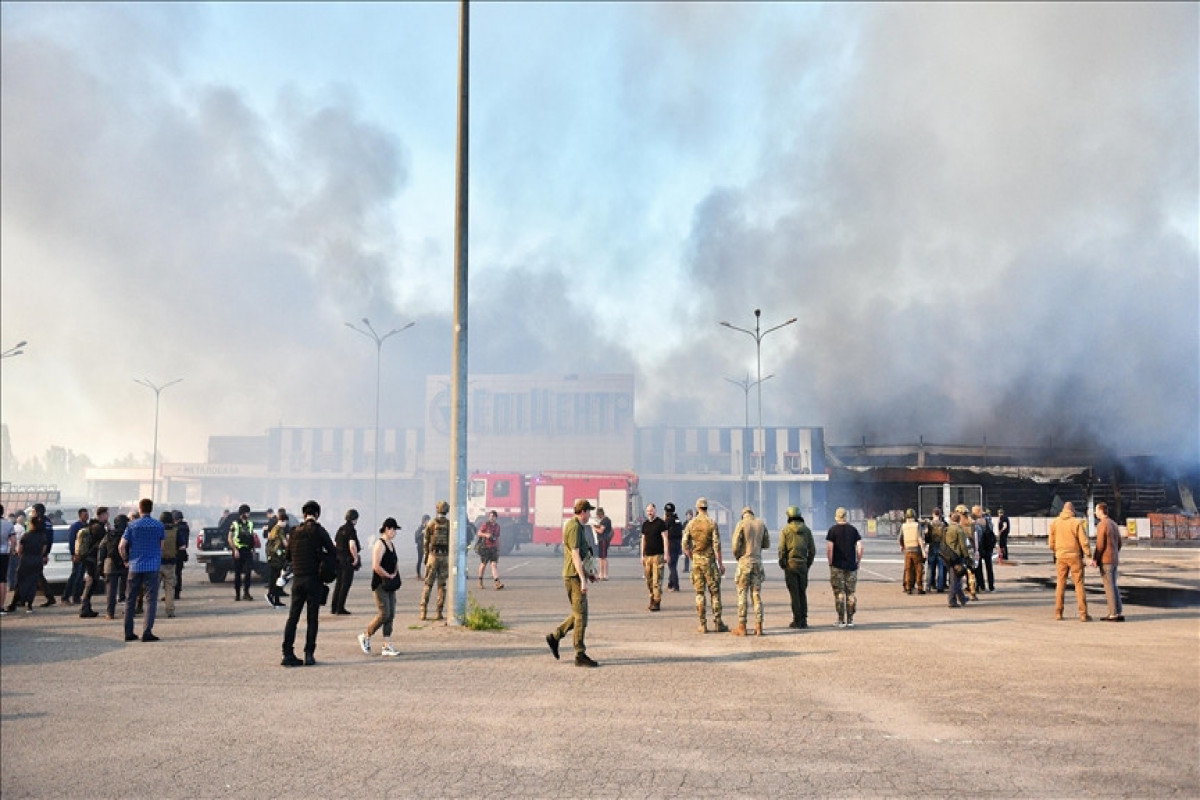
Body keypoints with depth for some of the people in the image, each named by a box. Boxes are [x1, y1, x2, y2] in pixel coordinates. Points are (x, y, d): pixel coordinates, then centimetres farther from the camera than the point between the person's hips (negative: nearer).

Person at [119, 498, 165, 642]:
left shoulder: (132, 525, -1)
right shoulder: (159, 525, 0)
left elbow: (121, 546, -5)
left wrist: (126, 559, 11)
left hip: (135, 567, 1)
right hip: (152, 567, -1)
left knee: (130, 600, 11)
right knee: (151, 600, -1)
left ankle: (129, 633, 13)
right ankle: (147, 632, -10)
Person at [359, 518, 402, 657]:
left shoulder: (392, 544, 13)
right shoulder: (380, 545, -15)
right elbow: (376, 567, -24)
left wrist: (395, 574, 7)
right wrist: (389, 576, -15)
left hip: (390, 585, 9)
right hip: (380, 584, -9)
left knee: (391, 615, 6)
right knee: (384, 614, -10)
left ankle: (387, 647, 9)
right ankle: (366, 637, 10)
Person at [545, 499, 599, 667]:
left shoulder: (578, 526, 18)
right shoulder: (574, 527, -15)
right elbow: (575, 555, -22)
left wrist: (587, 573, 24)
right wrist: (583, 580, -25)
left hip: (578, 574, 10)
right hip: (574, 576, -10)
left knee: (579, 613, 14)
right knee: (581, 615, -6)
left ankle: (554, 636, 20)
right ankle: (580, 655, -2)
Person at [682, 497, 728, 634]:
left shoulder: (691, 524, 2)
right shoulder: (712, 523, -6)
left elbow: (685, 546, 1)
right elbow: (716, 545, -10)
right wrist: (720, 563, -5)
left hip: (696, 561, 2)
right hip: (710, 561, -2)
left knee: (699, 593, 5)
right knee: (715, 592, 4)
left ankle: (703, 625, 5)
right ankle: (718, 623, 5)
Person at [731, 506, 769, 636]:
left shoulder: (741, 524, -7)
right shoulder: (761, 523, 6)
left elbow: (736, 544, -12)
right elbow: (767, 544, 12)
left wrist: (736, 555, 6)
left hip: (744, 562, -4)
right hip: (758, 562, 4)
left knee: (742, 594, 1)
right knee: (757, 594, 7)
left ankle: (742, 627, 1)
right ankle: (758, 625, 4)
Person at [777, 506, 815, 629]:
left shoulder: (786, 530, -4)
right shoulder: (806, 530, 5)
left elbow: (782, 549, -6)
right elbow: (812, 550, 5)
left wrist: (782, 564, 4)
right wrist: (808, 564, 14)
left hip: (790, 564, -3)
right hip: (803, 564, 3)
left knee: (794, 593, -1)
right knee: (802, 592, 9)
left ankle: (797, 620, -2)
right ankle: (804, 620, 8)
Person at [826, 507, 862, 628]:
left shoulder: (832, 530, -3)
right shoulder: (853, 529, 5)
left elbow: (829, 549, -10)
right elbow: (860, 548, -1)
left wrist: (830, 563, -1)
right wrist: (858, 562, 8)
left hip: (837, 566, -2)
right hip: (851, 566, 2)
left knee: (839, 593, 1)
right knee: (851, 593, 8)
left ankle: (841, 620, 1)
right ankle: (850, 620, 8)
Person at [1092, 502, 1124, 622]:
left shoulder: (1102, 525, -14)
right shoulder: (1113, 524, 13)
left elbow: (1100, 544, -18)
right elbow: (1119, 543, 18)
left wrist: (1094, 559, -11)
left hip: (1105, 560, -8)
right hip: (1114, 560, 8)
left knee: (1109, 587, -4)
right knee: (1113, 586, 12)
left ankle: (1114, 614, -3)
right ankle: (1119, 613, 10)